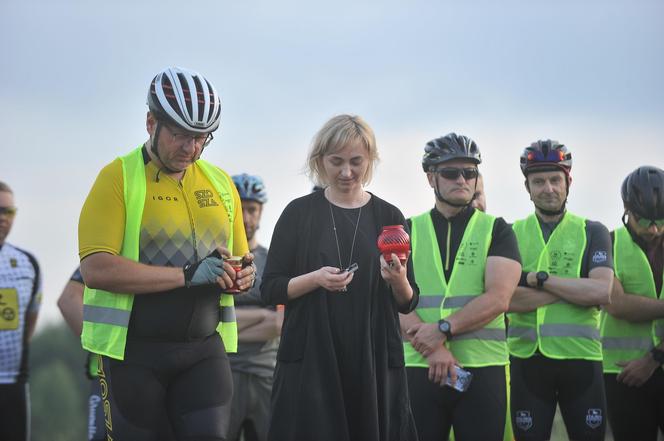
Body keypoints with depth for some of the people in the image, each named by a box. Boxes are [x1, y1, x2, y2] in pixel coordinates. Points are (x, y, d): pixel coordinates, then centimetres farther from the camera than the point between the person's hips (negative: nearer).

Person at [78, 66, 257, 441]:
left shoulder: (220, 182, 12)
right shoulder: (118, 178, -6)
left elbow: (241, 260, 21)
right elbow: (96, 269, -17)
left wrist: (243, 275, -5)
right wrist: (188, 275, -21)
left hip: (204, 350, 4)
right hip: (133, 352, -4)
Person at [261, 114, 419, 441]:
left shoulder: (388, 216, 5)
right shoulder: (299, 213, 1)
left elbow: (408, 303, 7)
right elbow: (270, 289, 1)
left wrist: (398, 281, -14)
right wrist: (315, 279, -15)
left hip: (375, 360, 1)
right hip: (310, 359, -1)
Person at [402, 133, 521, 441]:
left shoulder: (496, 230, 8)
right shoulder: (409, 231, 11)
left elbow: (498, 299, -6)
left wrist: (443, 329, -16)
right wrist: (433, 348, -16)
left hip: (483, 369, -1)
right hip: (419, 368, 1)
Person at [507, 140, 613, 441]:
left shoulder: (592, 233, 7)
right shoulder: (512, 234, 7)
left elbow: (602, 292, -11)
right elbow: (507, 298, -10)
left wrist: (538, 278, -13)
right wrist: (577, 288, -13)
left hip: (581, 358, 0)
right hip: (527, 358, 0)